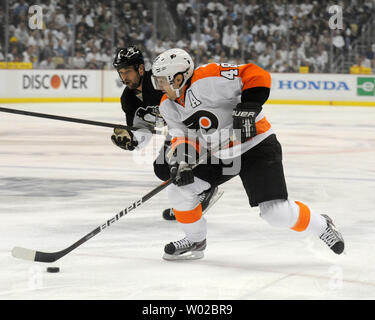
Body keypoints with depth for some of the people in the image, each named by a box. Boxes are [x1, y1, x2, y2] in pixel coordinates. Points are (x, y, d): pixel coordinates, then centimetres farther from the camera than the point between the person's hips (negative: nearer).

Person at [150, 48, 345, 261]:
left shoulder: (207, 79, -25)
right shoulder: (168, 106, 1)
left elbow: (257, 76, -26)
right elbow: (183, 136, 3)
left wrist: (247, 110, -32)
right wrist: (181, 159, -16)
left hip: (255, 145, -8)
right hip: (219, 154, 8)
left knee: (277, 212, -16)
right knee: (179, 189, -5)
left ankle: (321, 226, 11)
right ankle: (195, 241, 18)